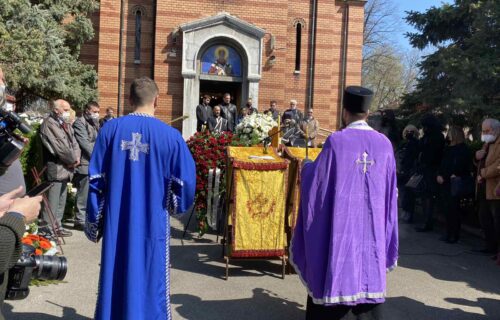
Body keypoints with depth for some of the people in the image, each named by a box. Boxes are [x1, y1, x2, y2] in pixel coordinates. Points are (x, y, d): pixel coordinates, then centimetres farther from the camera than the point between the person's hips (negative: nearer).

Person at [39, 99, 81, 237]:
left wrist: (76, 157, -6)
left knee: (61, 200, 14)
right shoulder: (48, 123, -10)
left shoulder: (66, 124, 17)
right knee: (53, 201, -6)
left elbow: (74, 142, 13)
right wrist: (73, 160, -9)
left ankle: (57, 225, 22)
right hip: (55, 168, -9)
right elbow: (58, 147, -16)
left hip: (66, 168, 9)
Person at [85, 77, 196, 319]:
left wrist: (93, 221, 8)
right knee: (150, 280, 11)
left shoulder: (110, 129, -3)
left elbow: (96, 180, 0)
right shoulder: (170, 135, -9)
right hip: (152, 222, -2)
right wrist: (173, 205, 15)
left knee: (115, 277, 16)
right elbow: (185, 182, -6)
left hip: (116, 222, 2)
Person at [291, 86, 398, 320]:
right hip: (372, 227, 4)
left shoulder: (336, 141, -12)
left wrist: (307, 168, 15)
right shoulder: (384, 144, 0)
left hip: (341, 222, -3)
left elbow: (317, 180, -5)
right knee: (369, 274, 13)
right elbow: (390, 191, 8)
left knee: (336, 275, 8)